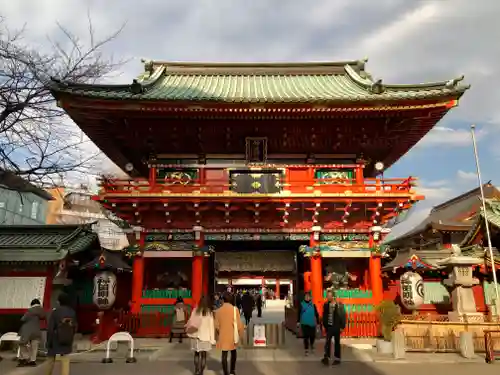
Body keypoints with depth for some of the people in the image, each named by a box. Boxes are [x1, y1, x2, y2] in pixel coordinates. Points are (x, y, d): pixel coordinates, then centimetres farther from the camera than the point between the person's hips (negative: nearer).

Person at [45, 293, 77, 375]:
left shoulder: (55, 311, -13)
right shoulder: (72, 312, 0)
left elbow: (50, 328, -13)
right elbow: (75, 327, 6)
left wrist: (49, 341, -5)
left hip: (55, 340, -2)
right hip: (67, 341, 2)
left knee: (51, 359, 19)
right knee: (65, 362, 3)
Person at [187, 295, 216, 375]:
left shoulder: (195, 310, 0)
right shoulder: (209, 312, -9)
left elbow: (190, 322, 5)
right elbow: (211, 326, -9)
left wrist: (189, 330, 18)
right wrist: (212, 338, -6)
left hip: (195, 335, 4)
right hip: (204, 336, -4)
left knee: (197, 354, 19)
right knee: (203, 355, 6)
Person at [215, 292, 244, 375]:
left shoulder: (218, 310, -6)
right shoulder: (235, 309, -12)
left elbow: (217, 325, -1)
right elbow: (239, 324, -10)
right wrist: (240, 334, 5)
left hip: (223, 336, 0)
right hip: (233, 336, 0)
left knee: (224, 355, 7)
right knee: (233, 353, 21)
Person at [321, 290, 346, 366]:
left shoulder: (339, 305, -11)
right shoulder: (326, 305, -1)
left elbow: (343, 316, -8)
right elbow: (324, 315, 7)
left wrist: (342, 327, -9)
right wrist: (324, 325, 5)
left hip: (337, 327, -2)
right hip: (329, 326, 2)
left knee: (337, 343, 10)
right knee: (327, 342, -4)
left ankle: (337, 358, 21)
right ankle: (326, 357, -2)